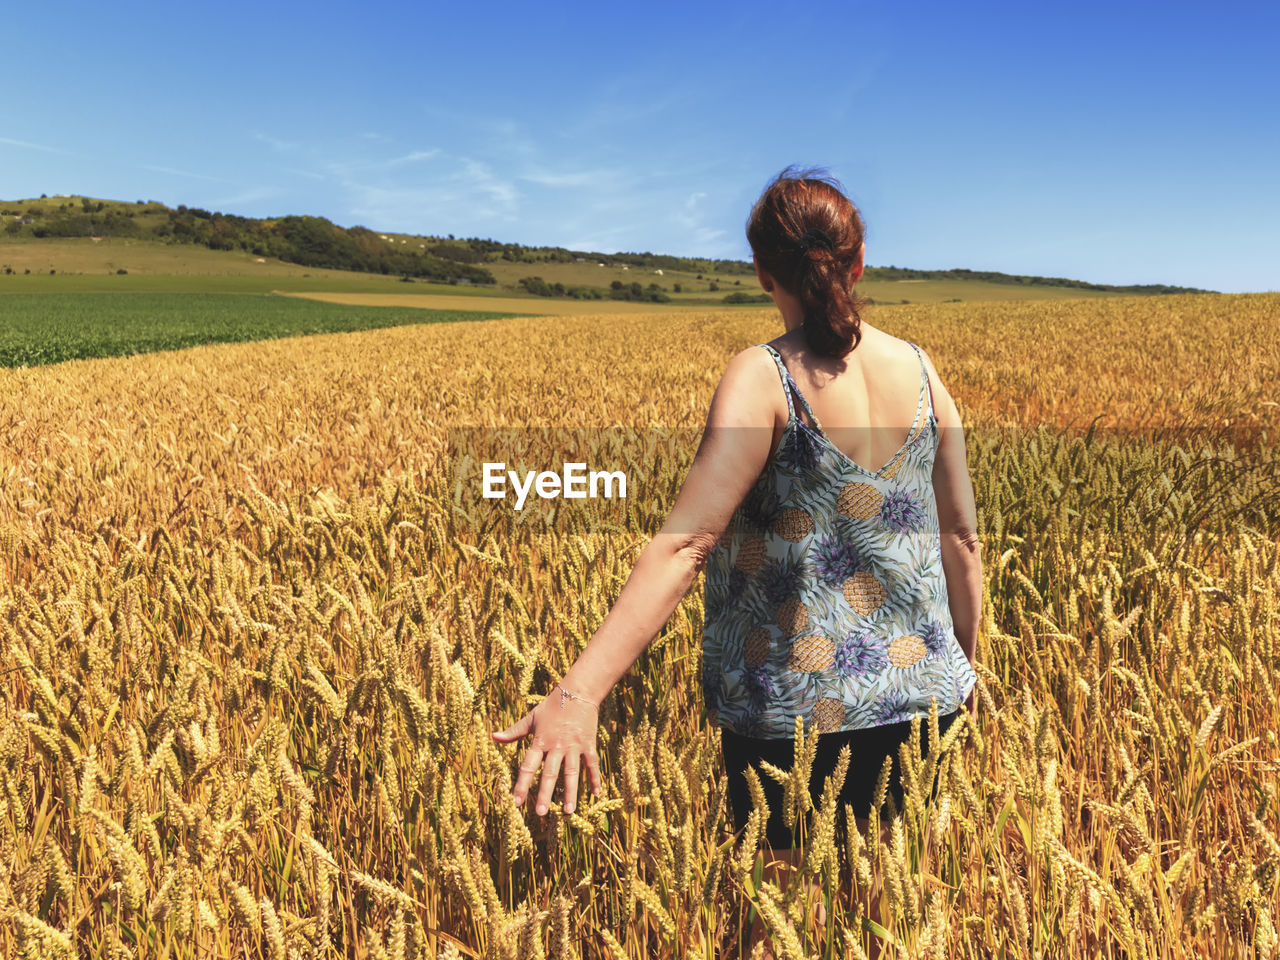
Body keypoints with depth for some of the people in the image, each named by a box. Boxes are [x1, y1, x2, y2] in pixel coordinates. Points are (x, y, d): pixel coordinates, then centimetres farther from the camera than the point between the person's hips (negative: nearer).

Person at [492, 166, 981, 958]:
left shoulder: (763, 377, -17)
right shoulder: (918, 367, -1)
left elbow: (686, 545, -29)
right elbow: (961, 536, 6)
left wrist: (580, 693, -34)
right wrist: (965, 664, 20)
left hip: (792, 702, -5)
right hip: (915, 692, 5)